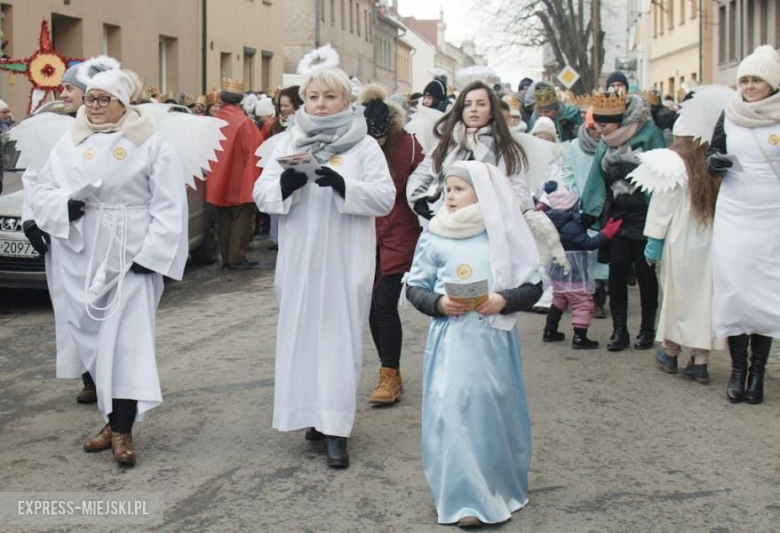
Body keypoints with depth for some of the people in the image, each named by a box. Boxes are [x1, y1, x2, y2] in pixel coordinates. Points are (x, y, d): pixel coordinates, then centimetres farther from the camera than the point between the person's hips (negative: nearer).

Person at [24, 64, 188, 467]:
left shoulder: (149, 144, -1)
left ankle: (122, 429, -5)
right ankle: (115, 419, 20)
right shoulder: (68, 145, 10)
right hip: (81, 259, 4)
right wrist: (65, 205, -14)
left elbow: (168, 207, -5)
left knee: (127, 342, -8)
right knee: (94, 339, 8)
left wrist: (152, 253, -14)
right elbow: (41, 193, 8)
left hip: (130, 258, -4)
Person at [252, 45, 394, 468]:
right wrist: (286, 183, -16)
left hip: (344, 262, -3)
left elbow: (385, 198, -8)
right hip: (299, 260, 3)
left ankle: (335, 429, -2)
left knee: (339, 335, -3)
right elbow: (262, 195, 5)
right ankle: (316, 413, 20)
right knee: (302, 332, 6)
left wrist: (343, 184, -23)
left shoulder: (364, 146, 1)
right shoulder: (288, 144, 11)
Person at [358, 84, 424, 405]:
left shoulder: (407, 145, -10)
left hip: (398, 236, -4)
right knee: (371, 306, 8)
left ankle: (390, 377, 2)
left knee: (384, 304, -9)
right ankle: (391, 373, 21)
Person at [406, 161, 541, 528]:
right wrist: (438, 303, -13)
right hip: (451, 341, 0)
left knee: (495, 410, 7)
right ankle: (463, 499, 4)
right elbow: (414, 287, 6)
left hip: (494, 339, 0)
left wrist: (504, 300, -15)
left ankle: (500, 489, 25)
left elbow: (533, 285, 3)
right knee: (453, 412, -4)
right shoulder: (434, 237, 2)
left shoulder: (505, 234, 1)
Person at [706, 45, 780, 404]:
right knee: (733, 290, 1)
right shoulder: (730, 116, 5)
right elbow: (713, 155, 13)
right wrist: (714, 163, -9)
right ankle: (737, 367, 10)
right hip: (732, 215, 2)